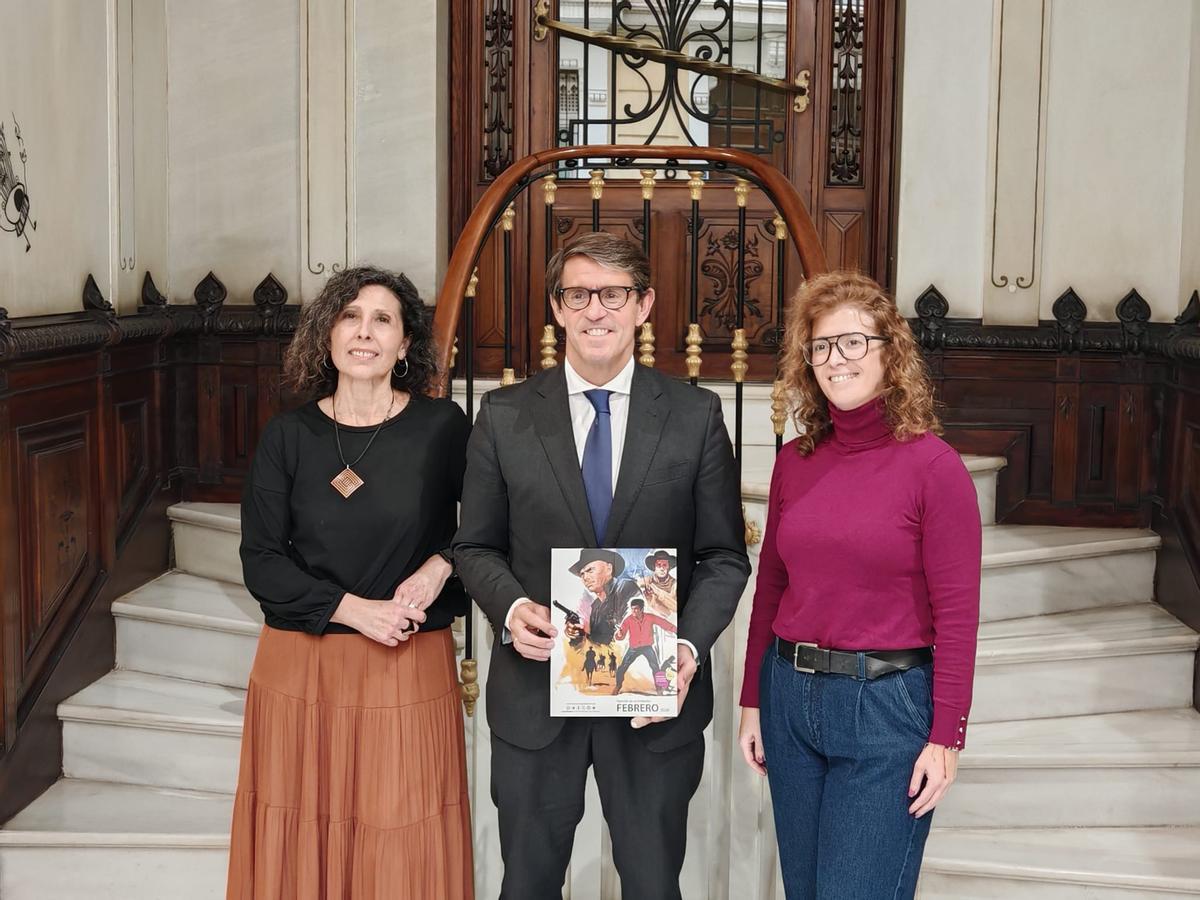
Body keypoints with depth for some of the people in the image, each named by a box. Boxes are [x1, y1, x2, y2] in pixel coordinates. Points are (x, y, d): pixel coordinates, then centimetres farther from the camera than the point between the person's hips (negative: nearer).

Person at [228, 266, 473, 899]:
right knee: (300, 847, 8)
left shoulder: (443, 428, -1)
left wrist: (441, 566, -10)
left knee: (405, 849, 4)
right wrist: (354, 610, -12)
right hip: (302, 667, 1)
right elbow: (261, 562, -1)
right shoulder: (288, 436, 1)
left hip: (411, 669, -1)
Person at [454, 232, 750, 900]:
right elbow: (476, 547, 7)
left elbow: (725, 556, 2)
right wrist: (510, 607, -14)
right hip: (535, 694, 1)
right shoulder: (504, 418, 0)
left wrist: (690, 648, -14)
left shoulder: (697, 416, -1)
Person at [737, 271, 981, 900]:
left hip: (886, 705, -5)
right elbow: (770, 587, 11)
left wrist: (946, 737, -12)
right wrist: (752, 702, 11)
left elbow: (956, 614, -10)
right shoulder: (794, 462, 5)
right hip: (790, 697, 5)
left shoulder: (932, 464, -10)